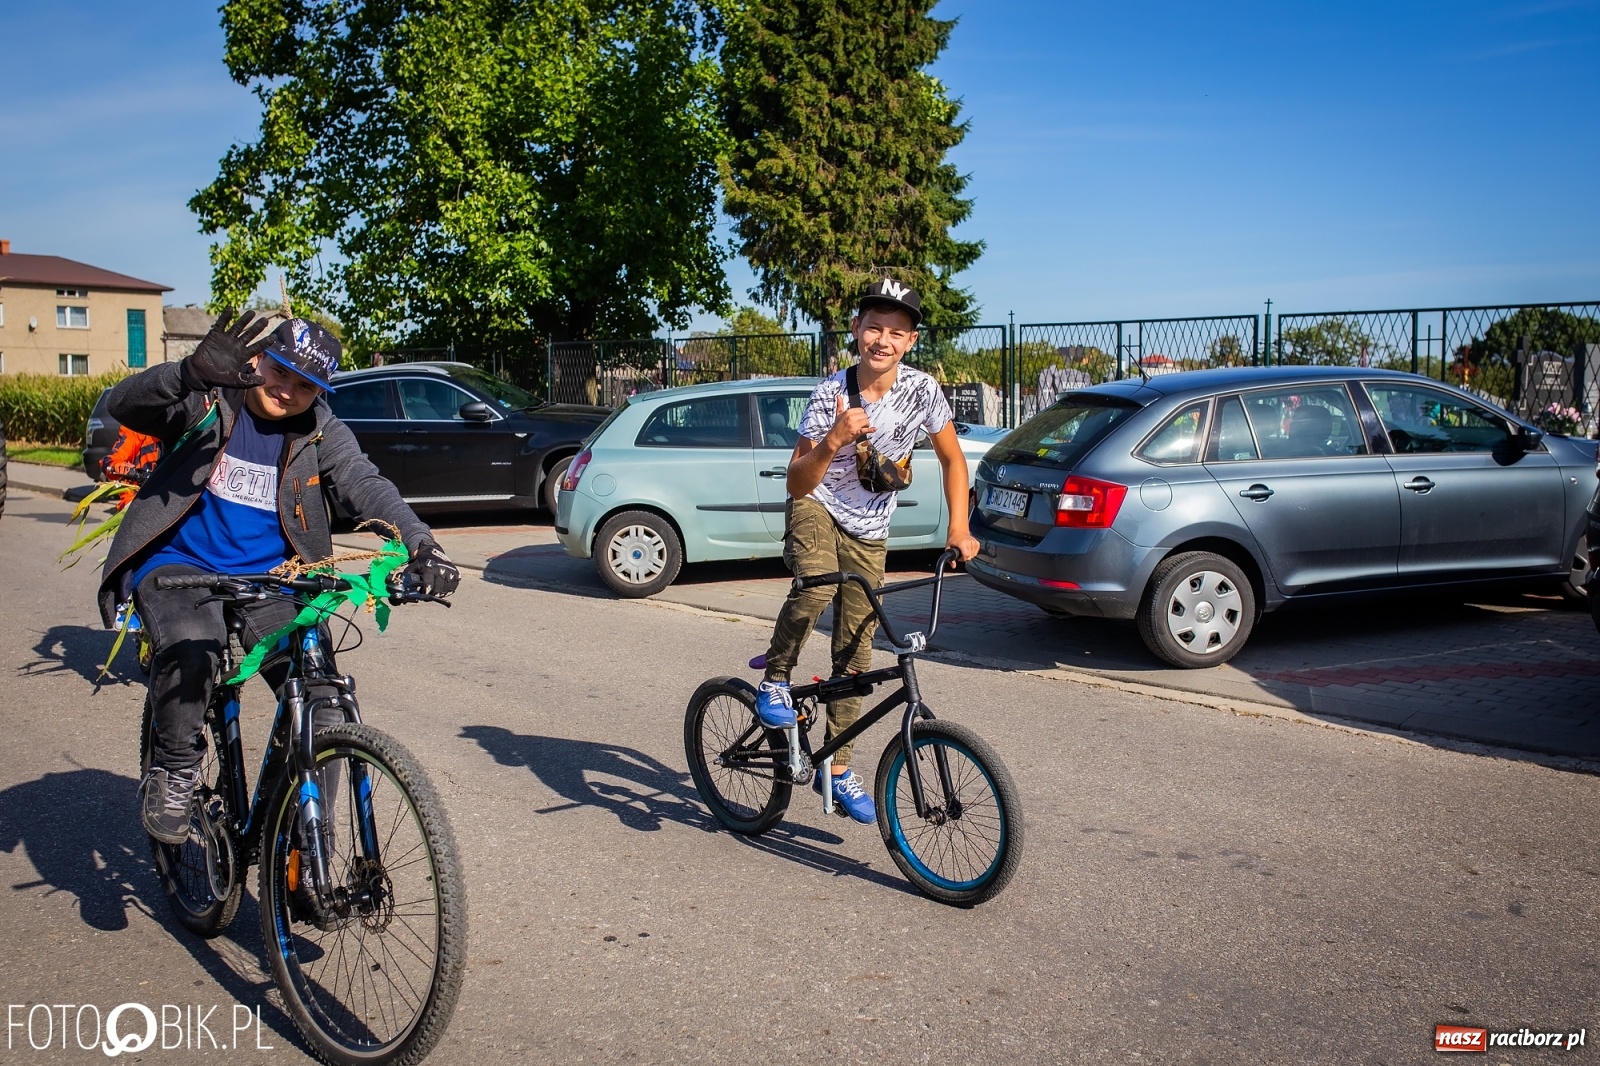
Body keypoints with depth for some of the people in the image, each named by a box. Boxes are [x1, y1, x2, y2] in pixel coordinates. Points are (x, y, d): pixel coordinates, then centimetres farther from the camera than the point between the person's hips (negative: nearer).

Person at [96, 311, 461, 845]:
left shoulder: (318, 430, -1)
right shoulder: (207, 402, -6)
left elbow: (363, 484, -14)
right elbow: (122, 404, -21)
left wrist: (419, 544, -33)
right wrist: (193, 372, -43)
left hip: (269, 579, 2)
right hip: (179, 563, -2)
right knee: (191, 647, -35)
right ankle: (172, 771, -7)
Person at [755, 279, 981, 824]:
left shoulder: (921, 390, -15)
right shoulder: (830, 394, -23)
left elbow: (952, 459, 0)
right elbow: (798, 484, -26)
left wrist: (959, 528, -10)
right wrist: (833, 442, -44)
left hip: (869, 532, 3)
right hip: (817, 508, -3)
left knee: (854, 654, 6)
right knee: (815, 587, -36)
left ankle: (837, 768, 20)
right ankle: (775, 680, -9)